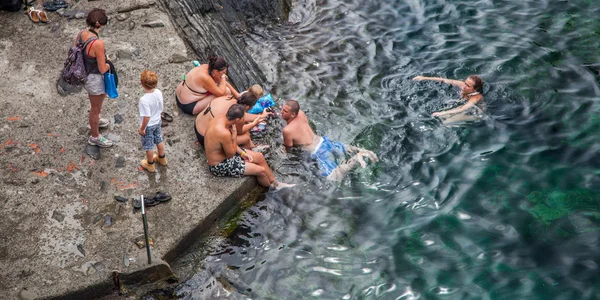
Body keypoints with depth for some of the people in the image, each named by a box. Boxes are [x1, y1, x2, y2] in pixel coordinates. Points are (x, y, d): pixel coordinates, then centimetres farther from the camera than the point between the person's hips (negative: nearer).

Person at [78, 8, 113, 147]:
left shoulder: (81, 34, -11)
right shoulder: (98, 43, -34)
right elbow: (102, 69, -25)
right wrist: (108, 64, -4)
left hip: (84, 74, 8)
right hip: (94, 79, -8)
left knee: (102, 96, 35)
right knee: (96, 107, 16)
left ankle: (95, 121, 61)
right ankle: (95, 137, 39)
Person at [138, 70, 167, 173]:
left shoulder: (144, 100, -37)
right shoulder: (158, 93, -18)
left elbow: (147, 117, -30)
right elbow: (161, 108, -3)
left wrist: (142, 129, -15)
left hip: (148, 126, -6)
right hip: (157, 122, 6)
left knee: (148, 145, 17)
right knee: (159, 140, 28)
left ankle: (150, 164, 37)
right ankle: (162, 158, 50)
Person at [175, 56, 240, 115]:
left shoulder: (207, 67, -4)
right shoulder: (205, 77, -29)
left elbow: (224, 83, 6)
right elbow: (221, 93, -23)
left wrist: (237, 95, 4)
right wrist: (223, 77, -11)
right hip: (189, 107, -10)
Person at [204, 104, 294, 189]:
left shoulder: (221, 118, -9)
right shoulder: (224, 133, -37)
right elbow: (231, 155, -21)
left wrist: (242, 153, 1)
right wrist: (234, 134, -19)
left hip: (223, 152, 9)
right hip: (220, 166, -9)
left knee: (259, 157, 13)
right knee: (261, 170, -4)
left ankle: (275, 183, 29)